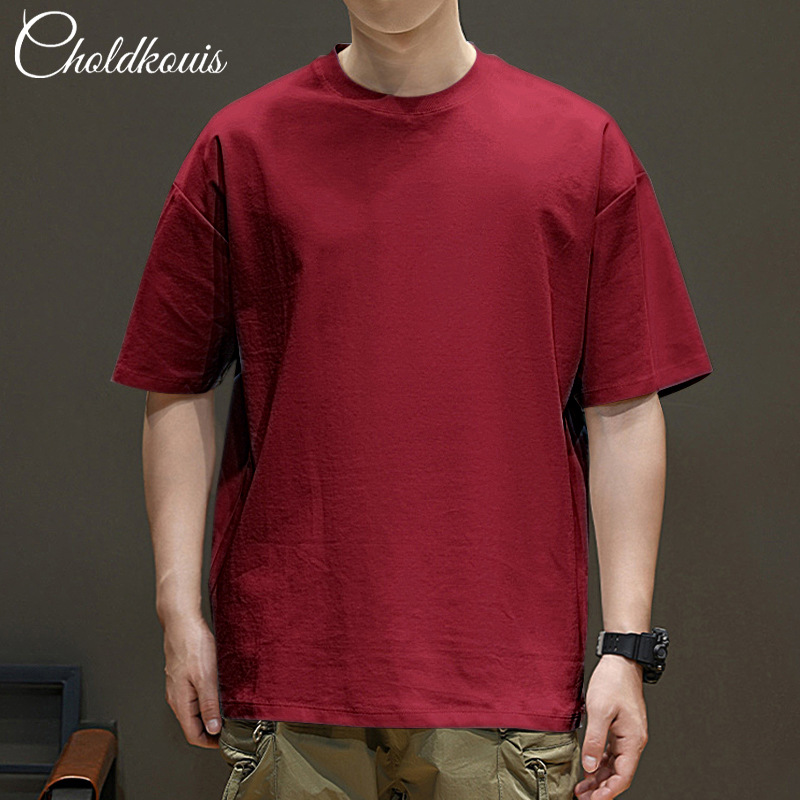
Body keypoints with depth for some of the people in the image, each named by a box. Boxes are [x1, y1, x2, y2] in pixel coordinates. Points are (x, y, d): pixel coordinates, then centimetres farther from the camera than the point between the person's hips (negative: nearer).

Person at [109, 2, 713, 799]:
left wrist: (625, 641, -2)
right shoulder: (241, 145, 4)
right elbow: (177, 391, 6)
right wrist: (179, 612, 1)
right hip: (288, 654, 1)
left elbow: (623, 410, 2)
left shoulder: (583, 145, 3)